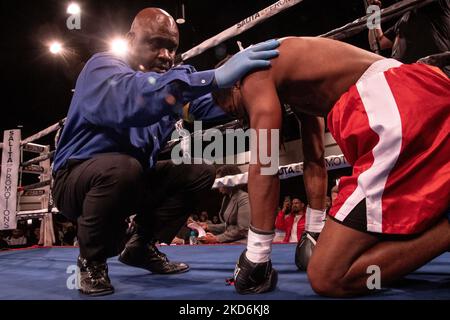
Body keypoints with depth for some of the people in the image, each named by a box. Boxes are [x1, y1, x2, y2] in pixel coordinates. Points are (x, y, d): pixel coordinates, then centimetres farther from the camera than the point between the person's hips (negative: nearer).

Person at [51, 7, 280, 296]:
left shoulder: (166, 80, 5)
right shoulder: (102, 67, -18)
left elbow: (208, 105, -12)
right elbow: (131, 98, -43)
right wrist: (215, 77, -50)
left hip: (133, 181, 7)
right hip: (79, 178, -7)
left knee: (200, 172, -3)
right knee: (124, 167, -37)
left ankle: (143, 247, 10)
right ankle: (92, 261, -11)